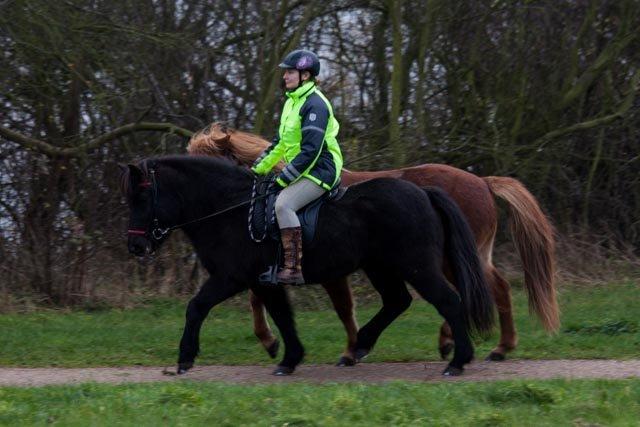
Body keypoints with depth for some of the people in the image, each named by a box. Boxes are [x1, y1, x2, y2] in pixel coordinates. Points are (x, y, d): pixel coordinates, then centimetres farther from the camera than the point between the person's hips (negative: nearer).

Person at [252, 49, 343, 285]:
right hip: (302, 169, 11)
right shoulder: (292, 102, 16)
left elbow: (310, 150, -22)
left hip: (320, 170, -11)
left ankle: (293, 269, -35)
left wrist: (285, 178, -21)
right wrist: (260, 168, 20)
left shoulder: (315, 104, -16)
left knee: (283, 203, -30)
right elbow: (281, 142, 25)